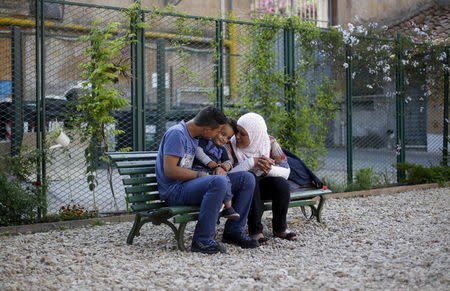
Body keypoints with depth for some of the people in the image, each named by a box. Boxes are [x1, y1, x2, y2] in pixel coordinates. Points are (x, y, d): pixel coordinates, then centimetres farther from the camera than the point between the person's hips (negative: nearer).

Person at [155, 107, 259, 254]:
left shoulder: (196, 136, 14)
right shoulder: (177, 134, -15)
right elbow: (169, 170, -21)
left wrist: (218, 168, 1)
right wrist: (201, 175, -18)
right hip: (175, 191, -9)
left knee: (247, 179, 1)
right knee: (218, 181, -38)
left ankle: (233, 231, 5)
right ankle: (202, 240, -32)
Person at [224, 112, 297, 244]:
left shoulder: (269, 143, -11)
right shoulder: (230, 146, -18)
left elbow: (286, 171, -12)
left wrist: (270, 169, -35)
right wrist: (251, 162, -37)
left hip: (263, 186, 3)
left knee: (281, 183, -27)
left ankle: (280, 228, -7)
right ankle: (255, 231, -25)